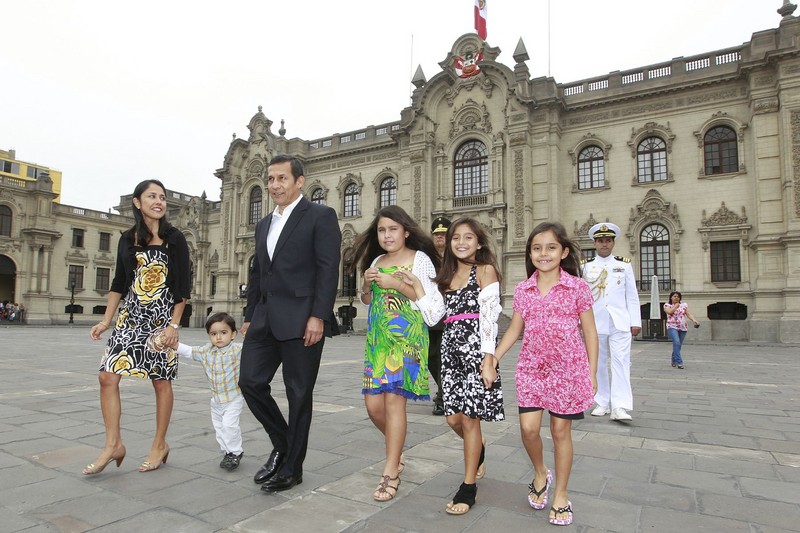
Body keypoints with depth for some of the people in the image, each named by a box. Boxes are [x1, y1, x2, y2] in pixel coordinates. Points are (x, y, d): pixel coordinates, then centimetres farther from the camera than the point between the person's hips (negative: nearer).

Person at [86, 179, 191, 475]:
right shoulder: (127, 239, 9)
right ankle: (113, 444, 11)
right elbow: (119, 282, 14)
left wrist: (174, 325, -12)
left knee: (161, 381, 3)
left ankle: (160, 445, 18)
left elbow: (182, 285, -7)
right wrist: (106, 320, 9)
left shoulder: (174, 238, -4)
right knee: (107, 376, -3)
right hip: (130, 315, 5)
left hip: (161, 317, -4)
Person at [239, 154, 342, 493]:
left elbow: (329, 269, -12)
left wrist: (319, 316, -19)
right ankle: (282, 444, 25)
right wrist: (250, 317, 17)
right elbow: (256, 274, 21)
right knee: (250, 381, 3)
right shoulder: (264, 224, 19)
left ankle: (292, 468, 19)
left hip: (301, 320, -7)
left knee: (299, 394, 3)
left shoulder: (320, 216, -3)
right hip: (266, 320, 7)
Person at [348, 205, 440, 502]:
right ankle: (396, 454, 29)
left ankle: (391, 474, 3)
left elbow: (430, 300, -8)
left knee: (394, 400, -10)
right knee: (373, 404, 3)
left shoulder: (419, 259, 0)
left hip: (407, 337, -6)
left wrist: (396, 284, -14)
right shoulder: (377, 261, 17)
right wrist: (367, 284, 1)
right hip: (377, 337, 6)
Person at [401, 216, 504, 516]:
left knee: (469, 418, -1)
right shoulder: (447, 275, 16)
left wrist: (488, 356, -16)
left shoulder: (485, 270, -1)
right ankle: (478, 450, 41)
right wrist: (416, 286, 2)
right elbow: (433, 316, 9)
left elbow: (489, 316, -10)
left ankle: (468, 488, 14)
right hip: (451, 348, 6)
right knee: (454, 417, 8)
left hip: (476, 347, -6)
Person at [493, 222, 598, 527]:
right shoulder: (523, 290, 2)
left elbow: (589, 332, -1)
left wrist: (591, 373, -2)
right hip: (532, 368, 2)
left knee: (561, 431, 7)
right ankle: (541, 474, 30)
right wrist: (493, 359, -1)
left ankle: (561, 495, 26)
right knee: (528, 428, -2)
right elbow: (515, 329, 8)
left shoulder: (578, 287, -5)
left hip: (568, 370, -2)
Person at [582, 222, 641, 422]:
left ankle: (620, 407, -9)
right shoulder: (585, 266, 7)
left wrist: (636, 321, 1)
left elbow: (632, 295, 6)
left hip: (620, 323, -1)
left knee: (620, 362, -8)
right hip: (595, 323, 1)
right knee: (599, 364, 7)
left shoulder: (624, 265, 8)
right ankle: (602, 403, 16)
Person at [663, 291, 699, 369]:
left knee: (678, 345, 5)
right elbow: (669, 312, -13)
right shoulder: (667, 305, 7)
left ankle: (674, 361, 21)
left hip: (683, 327, 4)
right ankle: (679, 362, -24)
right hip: (672, 327, -4)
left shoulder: (684, 305, 15)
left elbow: (688, 314, 5)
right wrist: (676, 305, -2)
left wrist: (694, 320, -13)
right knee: (676, 342, -23)